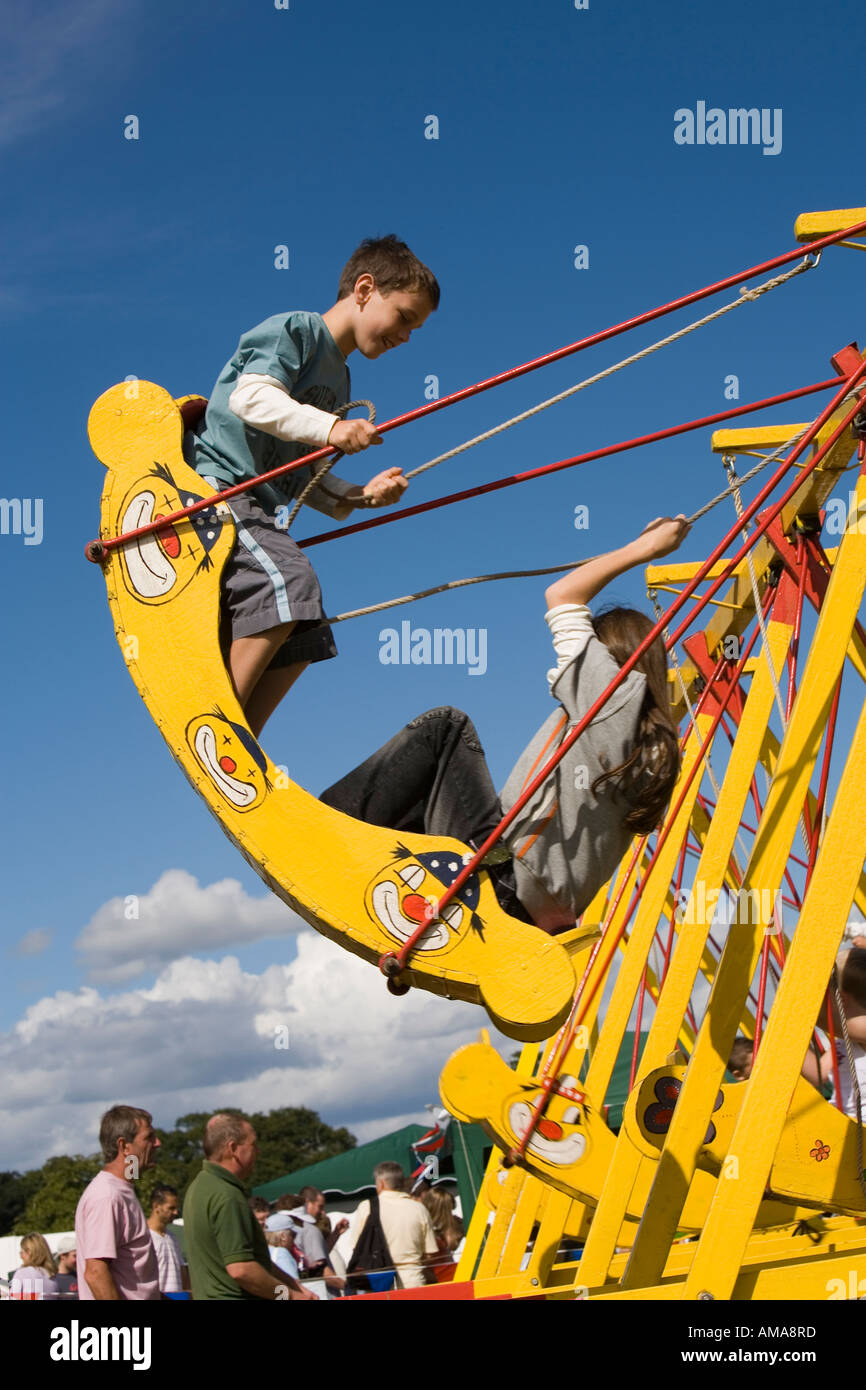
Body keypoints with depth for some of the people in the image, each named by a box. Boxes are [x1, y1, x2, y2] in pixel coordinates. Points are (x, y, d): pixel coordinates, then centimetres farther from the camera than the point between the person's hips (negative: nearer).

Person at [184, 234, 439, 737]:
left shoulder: (338, 380, 23)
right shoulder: (295, 330, -3)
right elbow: (250, 396, -21)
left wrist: (359, 496, 6)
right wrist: (328, 429, -32)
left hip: (261, 510, 10)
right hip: (213, 487, -10)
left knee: (300, 644, 1)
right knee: (289, 582, -29)